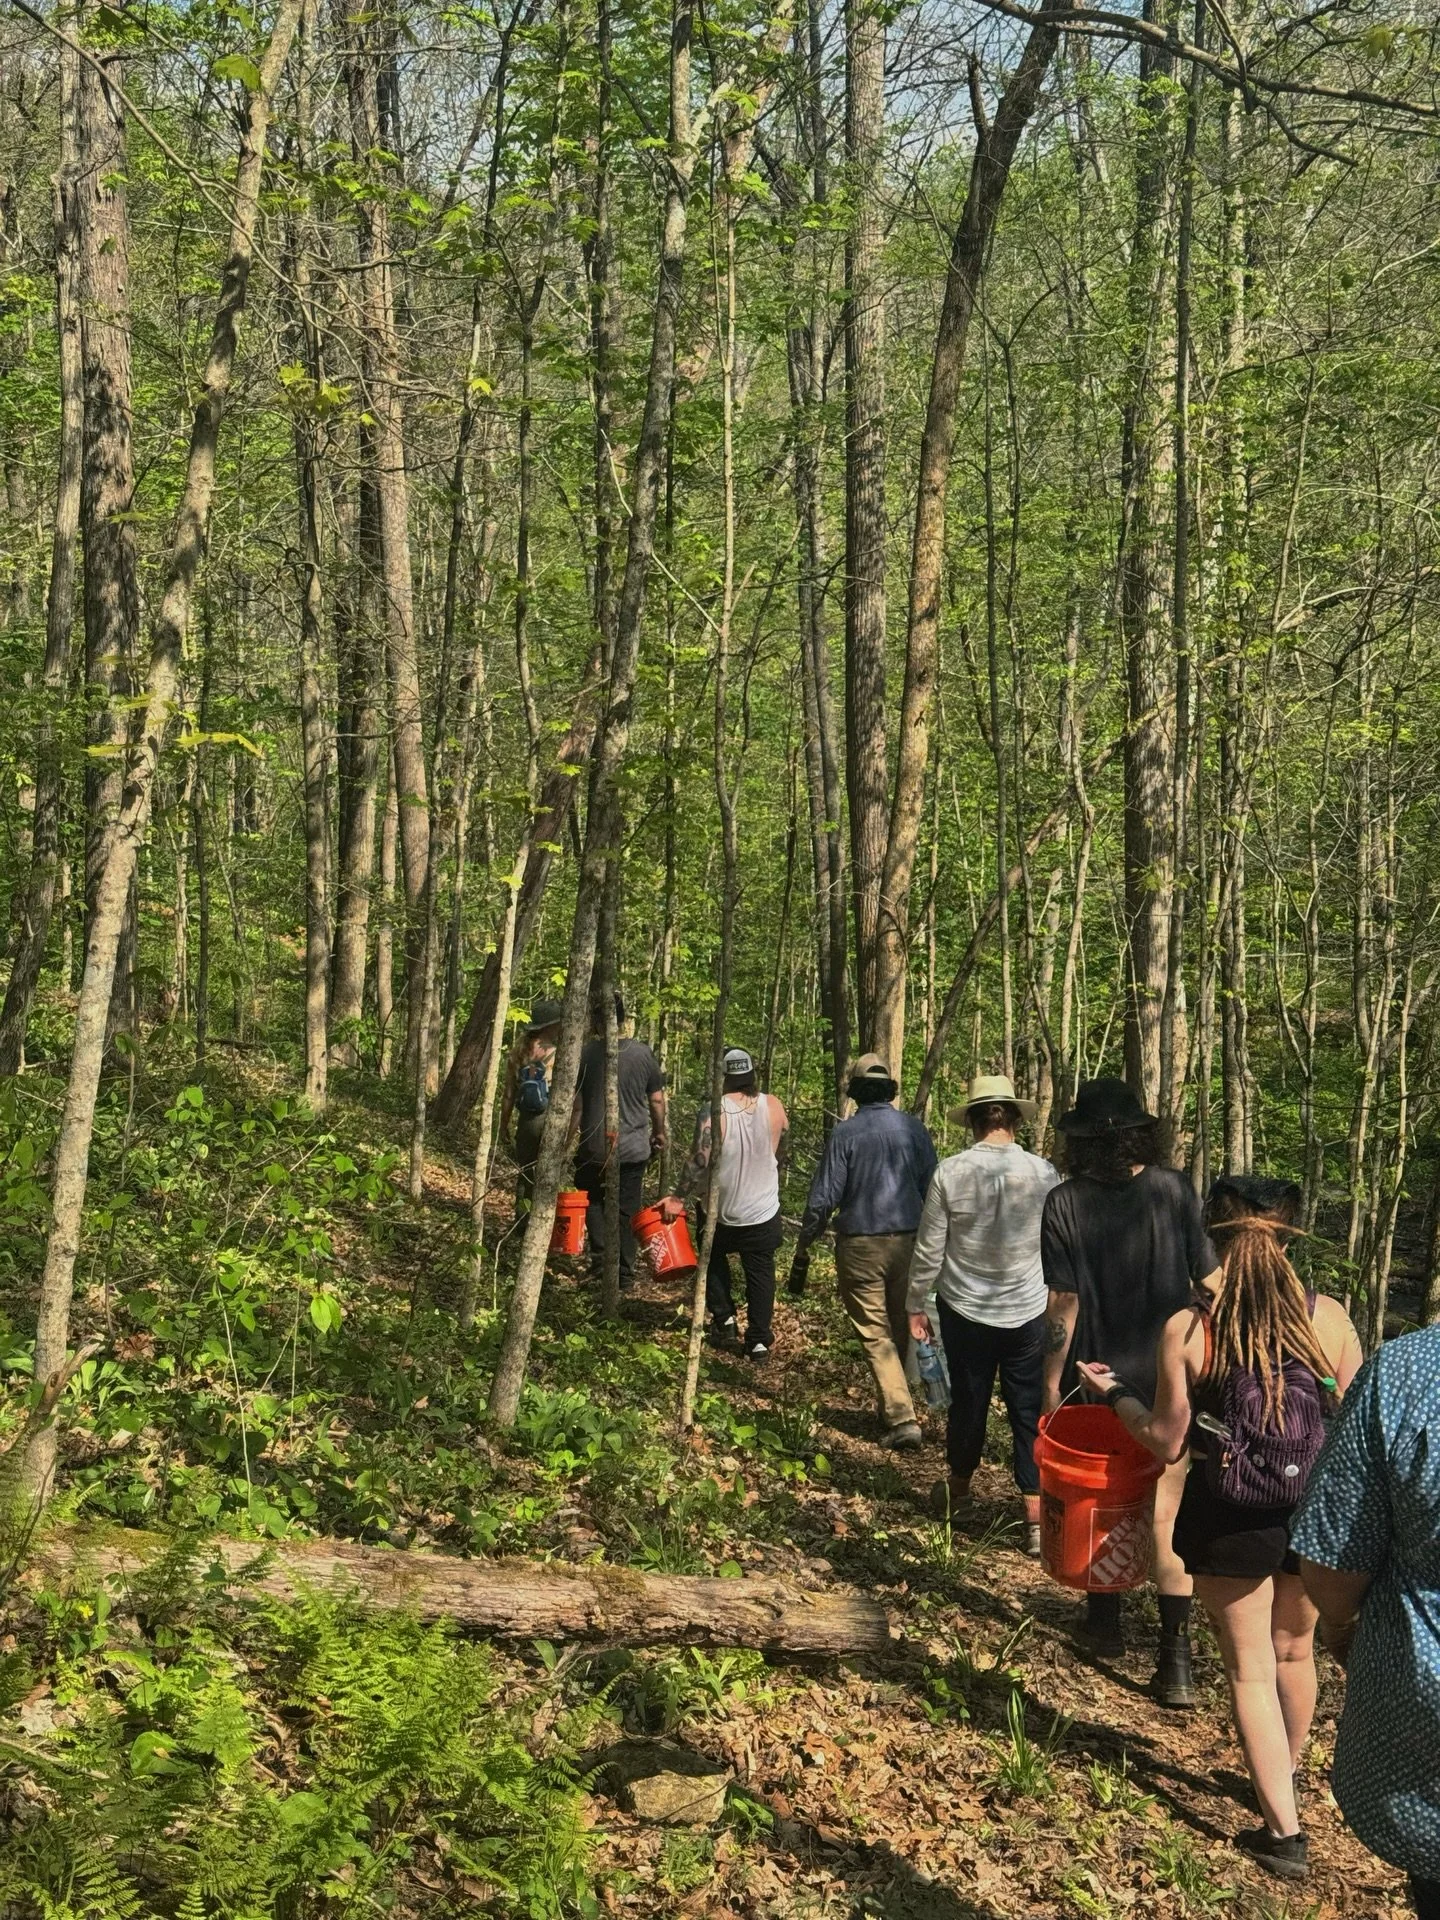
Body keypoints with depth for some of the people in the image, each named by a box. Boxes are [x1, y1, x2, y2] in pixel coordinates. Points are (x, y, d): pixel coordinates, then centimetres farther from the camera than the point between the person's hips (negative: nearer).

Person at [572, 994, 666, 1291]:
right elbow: (657, 1100, 2)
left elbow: (575, 1104, -9)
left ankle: (600, 1256, 4)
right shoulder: (642, 1053, -5)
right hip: (634, 1148, 1)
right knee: (627, 1210, 11)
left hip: (593, 1147, -1)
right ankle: (625, 1274, 15)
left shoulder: (585, 1053, -10)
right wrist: (659, 1133, 18)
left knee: (594, 1200, 19)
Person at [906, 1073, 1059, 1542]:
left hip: (964, 1311, 0)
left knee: (968, 1403, 16)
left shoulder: (950, 1173, -13)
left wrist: (916, 1304, 7)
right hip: (1029, 1313, 0)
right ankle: (1036, 1520, 8)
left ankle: (959, 1495, 36)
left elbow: (929, 1249, -6)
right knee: (1030, 1413, 7)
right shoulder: (1044, 1173, -10)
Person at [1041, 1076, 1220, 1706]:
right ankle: (1176, 1654, -1)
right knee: (1165, 1517, 5)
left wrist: (1051, 1382, -2)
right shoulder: (1175, 1191, -8)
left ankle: (1104, 1621, 34)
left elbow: (1064, 1304, -11)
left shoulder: (1065, 1203, -12)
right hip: (1168, 1381, 1)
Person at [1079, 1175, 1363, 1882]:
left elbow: (1167, 1441, -7)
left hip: (1229, 1519, -2)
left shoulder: (1186, 1329, -14)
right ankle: (1285, 1776, 47)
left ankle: (1282, 1829, 14)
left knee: (1250, 1668, 13)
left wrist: (1114, 1393, 9)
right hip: (1315, 1513, 3)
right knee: (1294, 1650, 25)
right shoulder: (1328, 1318, -11)